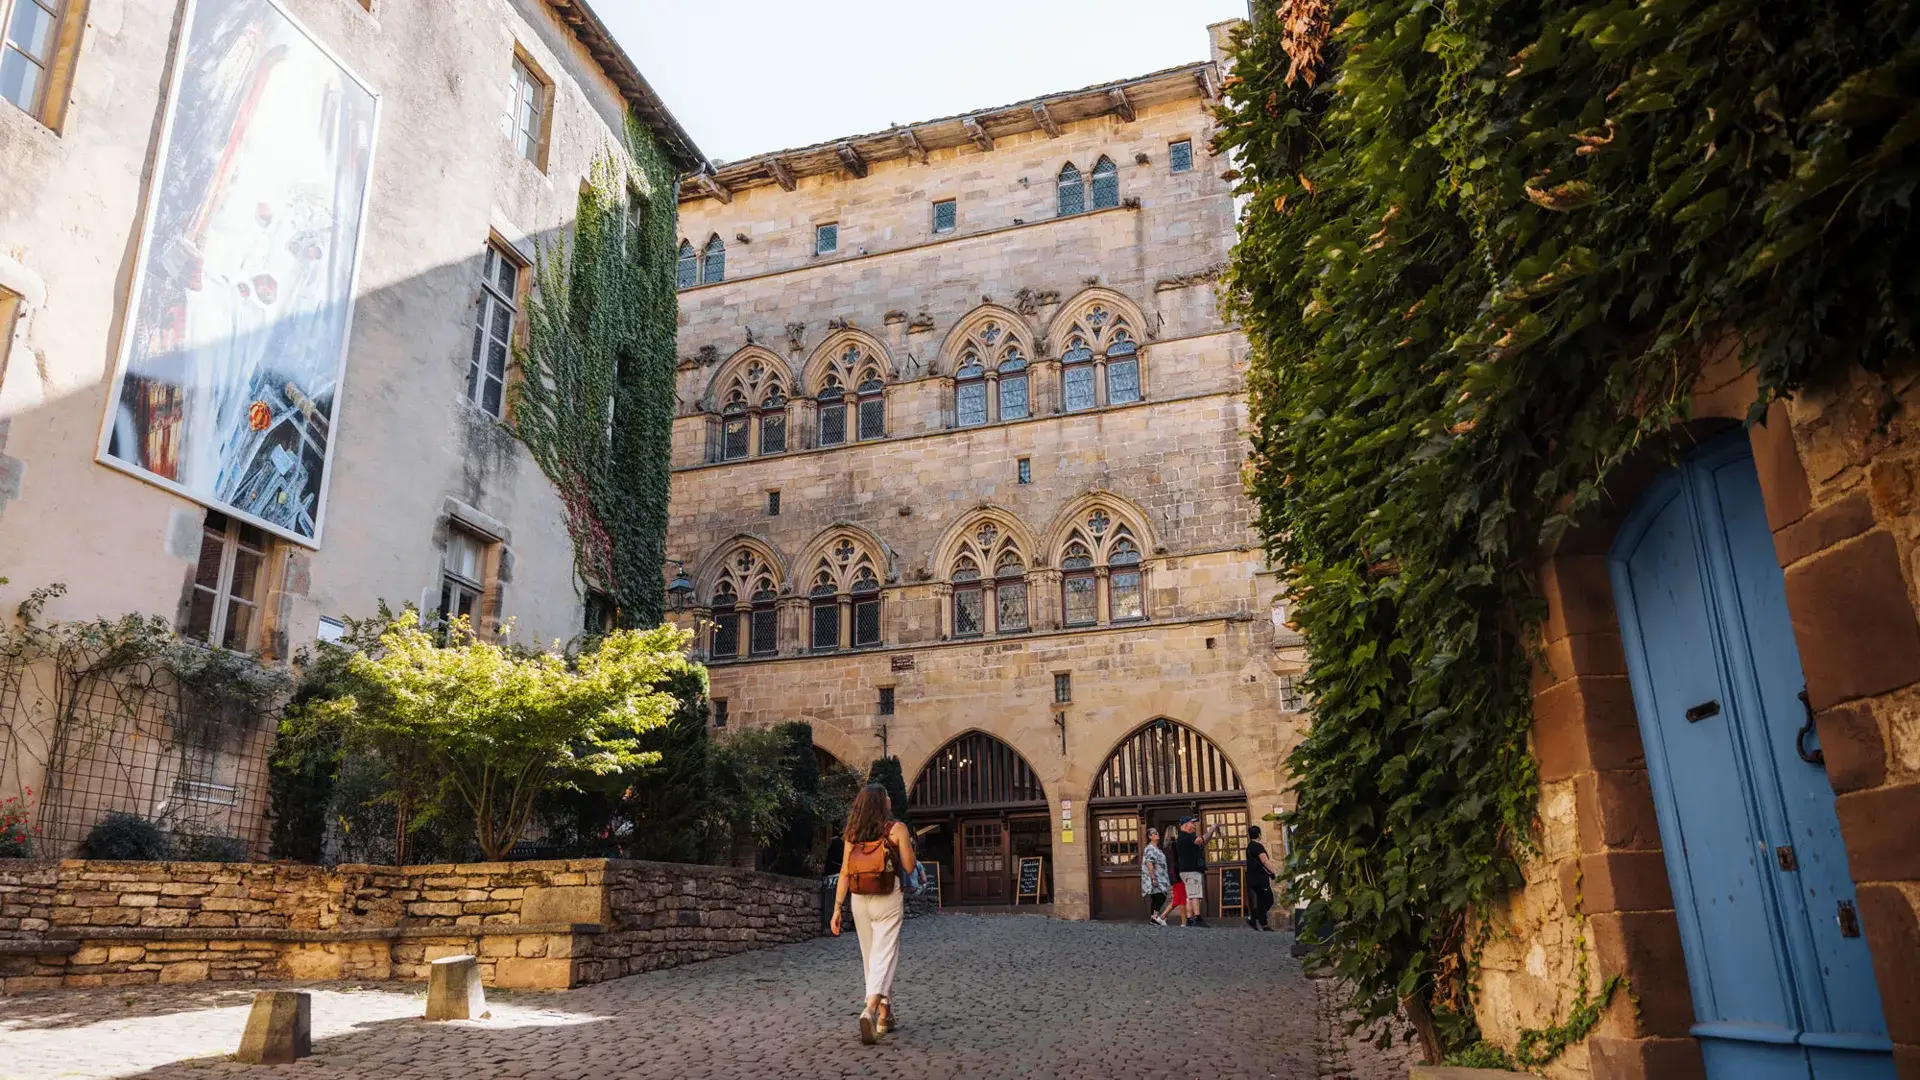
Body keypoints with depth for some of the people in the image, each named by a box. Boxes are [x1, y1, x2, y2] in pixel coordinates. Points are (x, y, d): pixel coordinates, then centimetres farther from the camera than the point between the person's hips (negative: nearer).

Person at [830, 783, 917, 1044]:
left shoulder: (852, 834, 5)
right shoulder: (897, 829, -5)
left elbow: (844, 873, 1)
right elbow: (909, 867, -4)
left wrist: (837, 909, 2)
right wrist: (908, 846, 14)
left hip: (860, 901, 4)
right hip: (888, 901, -4)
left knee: (870, 959, 16)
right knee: (884, 957, -5)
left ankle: (884, 1016, 24)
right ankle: (870, 1010, -27)